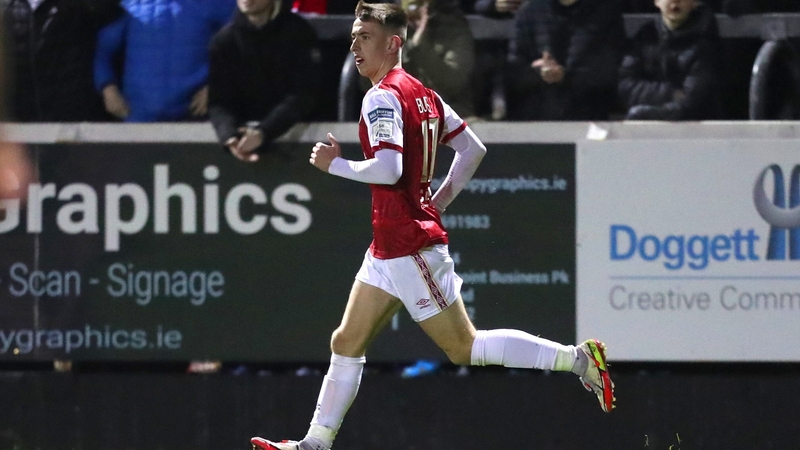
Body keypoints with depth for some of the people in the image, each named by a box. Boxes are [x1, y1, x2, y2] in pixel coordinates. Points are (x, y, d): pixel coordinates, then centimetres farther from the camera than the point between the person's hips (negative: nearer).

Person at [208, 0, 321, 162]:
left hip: (291, 130, -2)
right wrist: (230, 136, -28)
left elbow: (303, 95, -13)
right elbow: (219, 101, -5)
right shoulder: (223, 40, 2)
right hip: (246, 131, 2)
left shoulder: (298, 32, -5)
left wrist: (263, 132, -28)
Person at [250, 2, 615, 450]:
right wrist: (439, 200, 20)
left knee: (464, 346, -5)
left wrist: (336, 164, -11)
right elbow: (474, 149, 17)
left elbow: (388, 169, -26)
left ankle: (578, 358, -6)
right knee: (347, 344, 12)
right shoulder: (425, 94, 12)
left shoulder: (383, 97, -15)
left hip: (410, 247, -10)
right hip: (388, 248, 10)